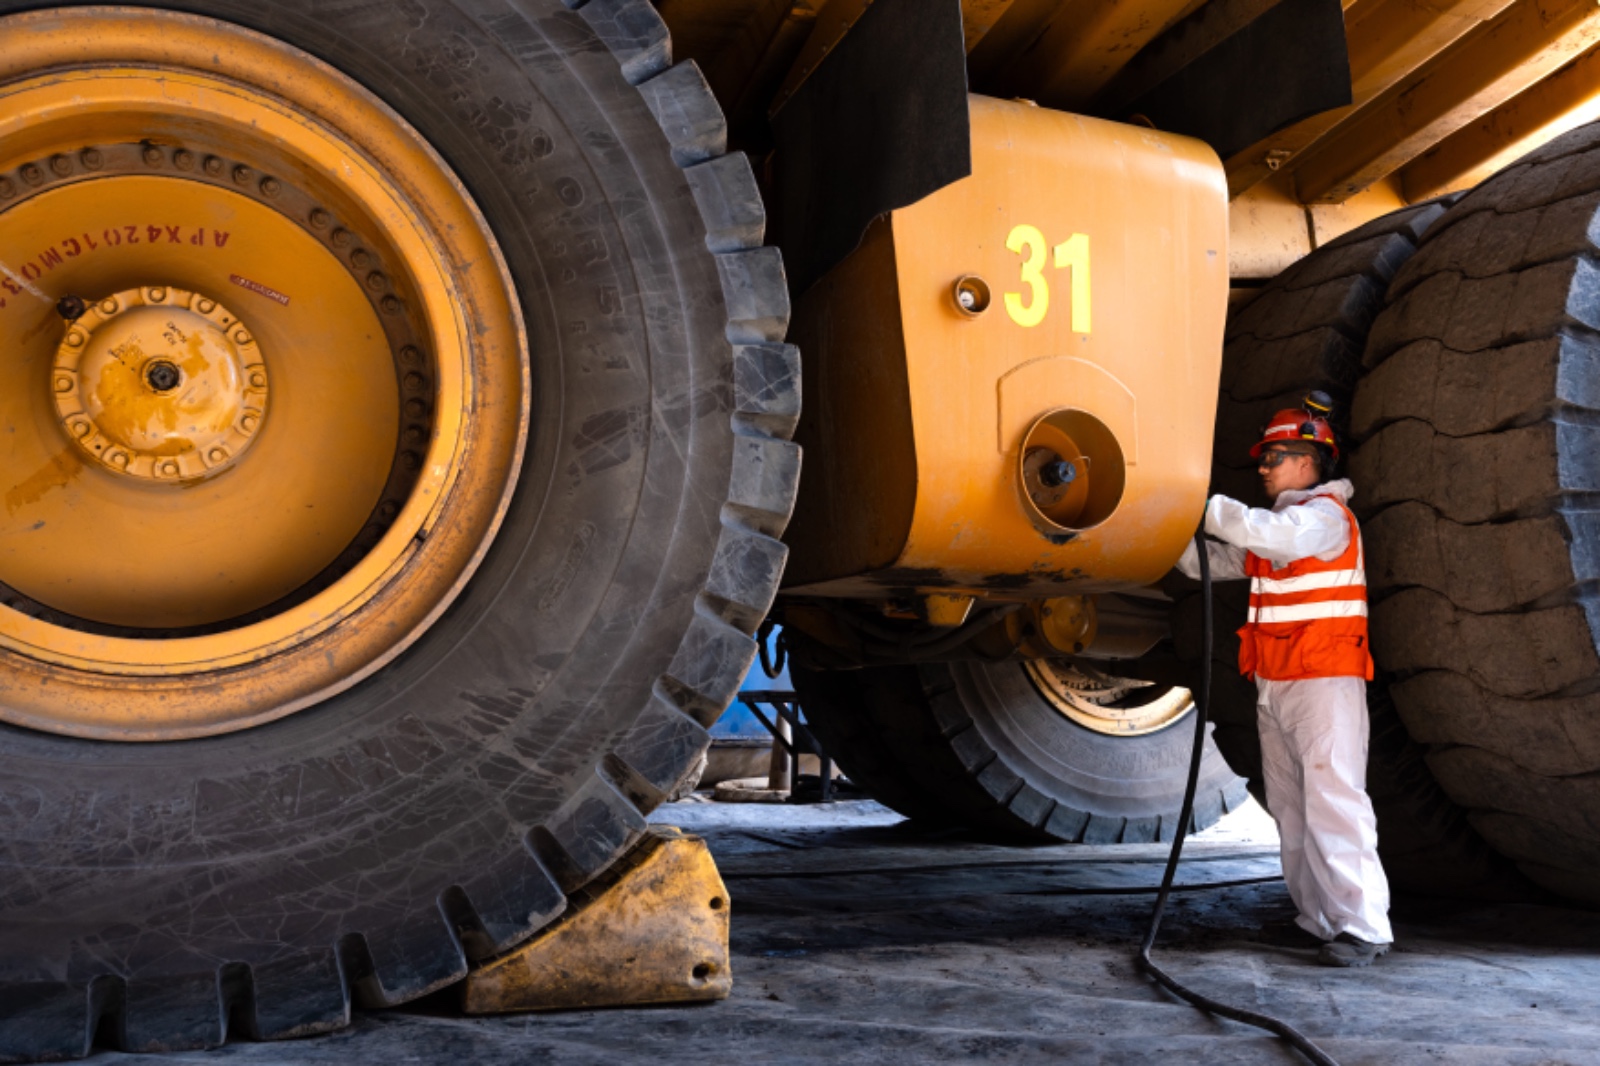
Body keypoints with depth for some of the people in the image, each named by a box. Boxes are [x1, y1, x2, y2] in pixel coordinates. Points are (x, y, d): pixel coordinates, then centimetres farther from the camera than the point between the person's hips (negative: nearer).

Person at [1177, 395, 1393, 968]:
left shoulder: (1326, 513, -7)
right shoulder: (1276, 520, 20)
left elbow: (1269, 533, -28)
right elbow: (1209, 561, 18)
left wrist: (1199, 503, -24)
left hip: (1325, 681, -9)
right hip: (1274, 685, 9)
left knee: (1333, 801, -14)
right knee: (1290, 808, 8)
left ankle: (1364, 928, -12)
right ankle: (1317, 919, 14)